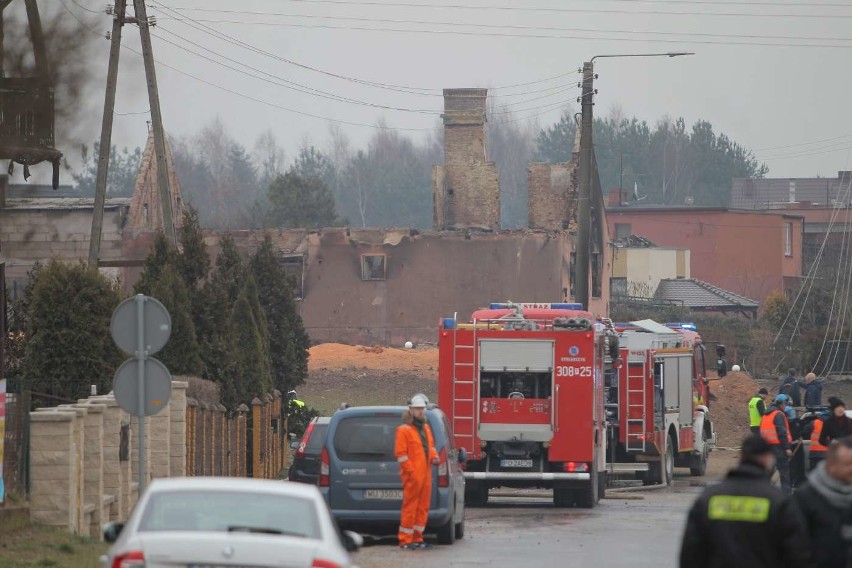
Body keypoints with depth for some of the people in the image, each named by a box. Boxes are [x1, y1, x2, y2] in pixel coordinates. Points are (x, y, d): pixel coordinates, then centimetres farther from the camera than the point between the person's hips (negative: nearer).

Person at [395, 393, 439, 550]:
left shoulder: (426, 428, 19)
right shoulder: (404, 430, -7)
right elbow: (401, 453, -12)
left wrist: (434, 457, 6)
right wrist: (411, 471, -17)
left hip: (426, 475, 8)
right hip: (412, 476, -8)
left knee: (423, 507, 10)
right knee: (410, 507, -7)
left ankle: (417, 538, 17)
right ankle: (405, 540, -3)